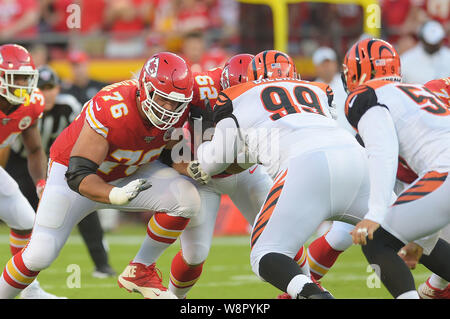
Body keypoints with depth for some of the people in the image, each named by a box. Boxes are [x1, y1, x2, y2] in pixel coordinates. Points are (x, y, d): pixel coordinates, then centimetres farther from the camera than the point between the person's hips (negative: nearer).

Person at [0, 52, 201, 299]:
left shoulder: (177, 110, -20)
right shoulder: (110, 111, -38)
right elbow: (78, 176, -37)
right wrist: (116, 195, -54)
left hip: (129, 173, 5)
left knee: (186, 199, -20)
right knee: (40, 255, -12)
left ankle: (140, 270, -4)